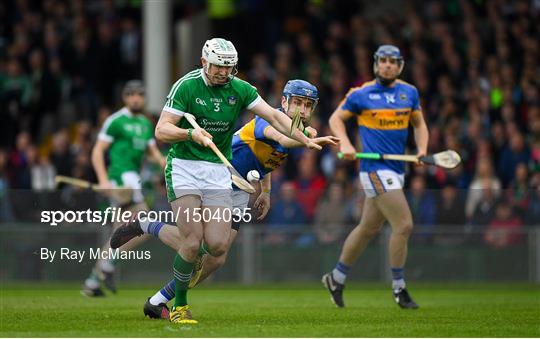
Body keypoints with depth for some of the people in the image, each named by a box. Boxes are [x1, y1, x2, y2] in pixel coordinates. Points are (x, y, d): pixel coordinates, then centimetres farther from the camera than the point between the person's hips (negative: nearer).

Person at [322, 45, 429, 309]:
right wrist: (345, 143, -11)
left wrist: (422, 149, 3)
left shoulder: (409, 92, 10)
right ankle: (399, 289, -3)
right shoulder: (361, 94, -3)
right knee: (404, 225, -15)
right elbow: (336, 118, 7)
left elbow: (419, 123, 20)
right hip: (375, 168, -6)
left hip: (397, 169, 6)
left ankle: (336, 278, 32)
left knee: (368, 228, 16)